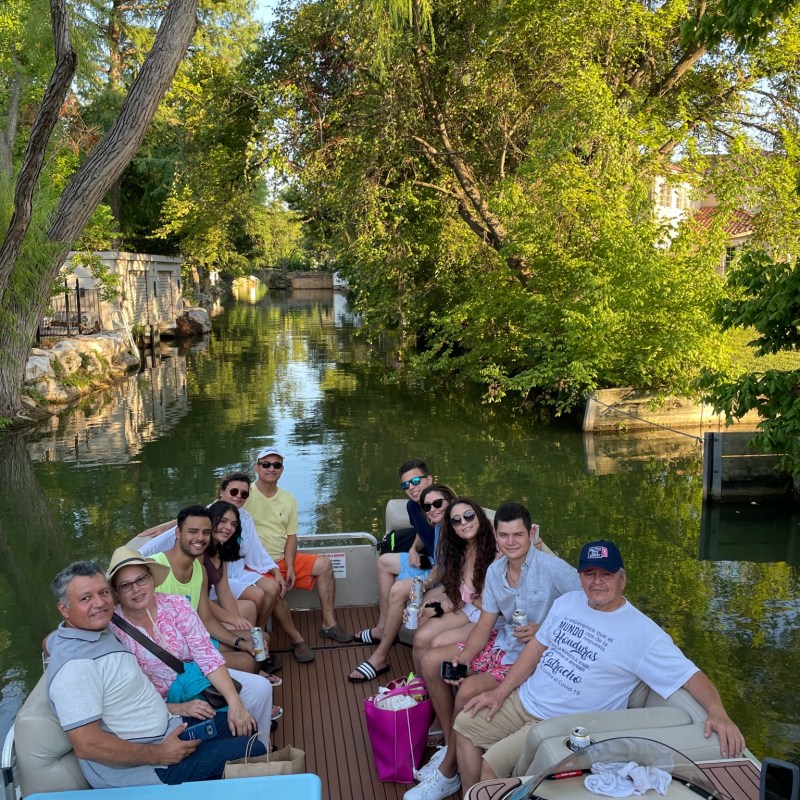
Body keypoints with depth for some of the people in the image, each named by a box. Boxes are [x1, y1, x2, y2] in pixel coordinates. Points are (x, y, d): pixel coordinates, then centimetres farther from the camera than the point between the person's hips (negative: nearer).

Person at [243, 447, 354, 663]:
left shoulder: (288, 499, 9)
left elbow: (291, 536, 8)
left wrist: (290, 567, -9)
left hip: (283, 559, 7)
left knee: (323, 564, -3)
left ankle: (329, 624, 2)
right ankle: (297, 640, -22)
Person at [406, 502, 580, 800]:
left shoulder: (553, 569, -22)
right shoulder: (495, 570, 0)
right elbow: (484, 625, 3)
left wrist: (544, 631, -26)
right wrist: (463, 659, -13)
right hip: (501, 642, 8)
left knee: (469, 690, -25)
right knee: (431, 661, 1)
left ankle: (447, 773, -3)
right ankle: (450, 744, 12)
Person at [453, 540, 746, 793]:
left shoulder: (641, 632, -17)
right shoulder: (566, 602, 3)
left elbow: (690, 675, -19)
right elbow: (537, 646, 9)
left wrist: (717, 712, -39)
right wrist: (501, 691, 4)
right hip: (523, 699, 7)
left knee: (493, 762, -17)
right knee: (466, 725, 8)